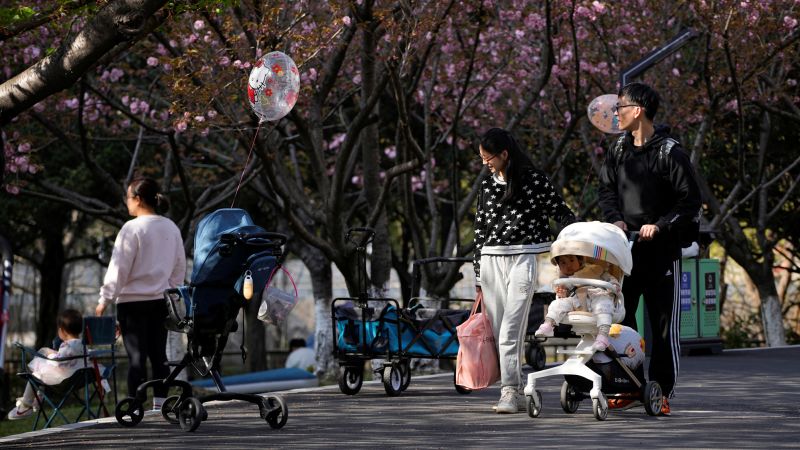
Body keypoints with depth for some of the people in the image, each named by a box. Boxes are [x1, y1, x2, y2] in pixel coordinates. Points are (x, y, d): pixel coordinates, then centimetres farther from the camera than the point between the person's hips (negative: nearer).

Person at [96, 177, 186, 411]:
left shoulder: (132, 228, -12)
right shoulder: (172, 229, 7)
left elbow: (118, 268, -11)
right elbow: (180, 268, 13)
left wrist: (105, 299, -5)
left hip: (133, 300, -6)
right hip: (161, 301, 6)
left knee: (136, 356, -4)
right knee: (159, 354, 11)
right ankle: (160, 403, 13)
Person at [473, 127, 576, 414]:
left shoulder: (534, 181, -1)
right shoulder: (487, 187, 14)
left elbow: (562, 213, 4)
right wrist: (478, 277, 16)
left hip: (523, 258, -5)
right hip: (491, 261, 5)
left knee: (510, 328, -15)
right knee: (498, 331, 2)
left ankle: (509, 391, -18)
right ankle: (516, 392, 8)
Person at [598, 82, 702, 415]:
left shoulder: (670, 153, -9)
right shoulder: (618, 150, 9)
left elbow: (690, 201, -8)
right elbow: (607, 189, 16)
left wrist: (660, 226, -17)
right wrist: (616, 219, -2)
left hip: (662, 251, -6)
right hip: (625, 250, 6)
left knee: (664, 325, 0)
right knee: (619, 319, 5)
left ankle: (662, 394, 4)